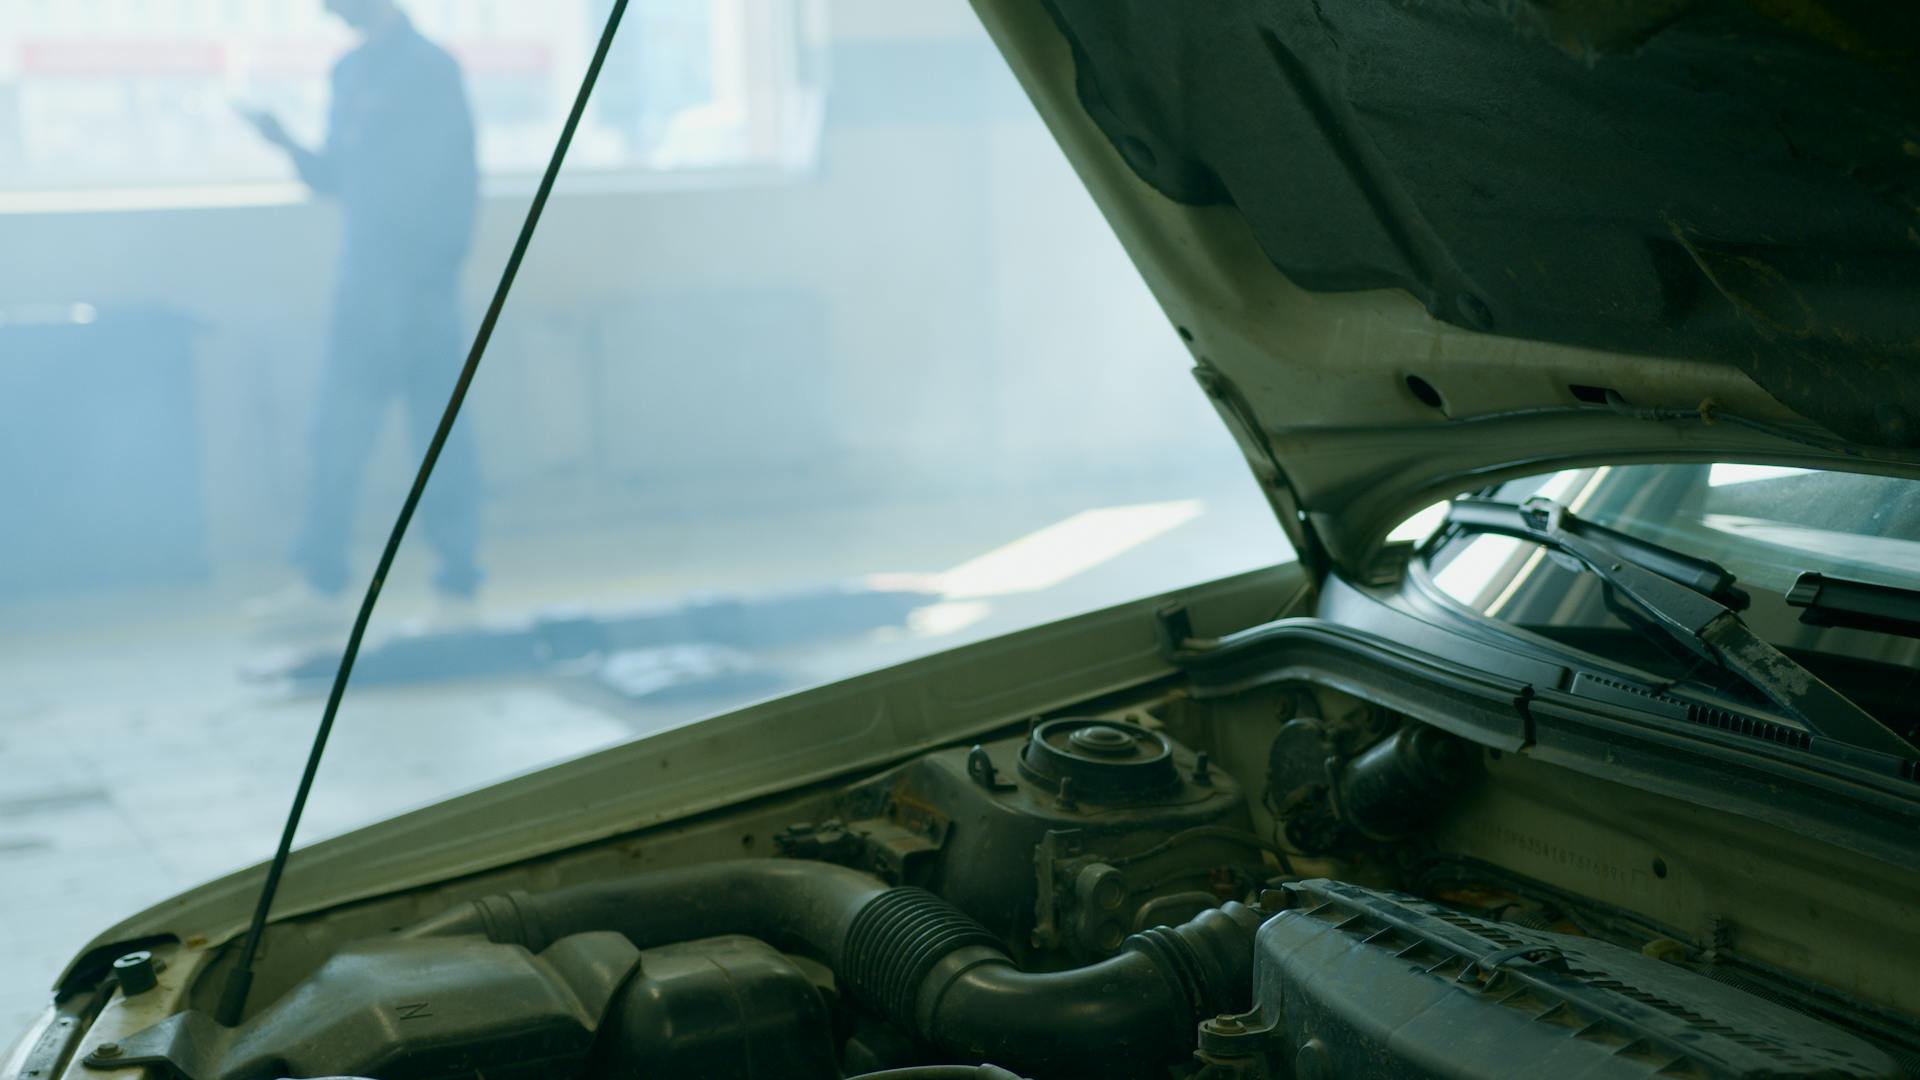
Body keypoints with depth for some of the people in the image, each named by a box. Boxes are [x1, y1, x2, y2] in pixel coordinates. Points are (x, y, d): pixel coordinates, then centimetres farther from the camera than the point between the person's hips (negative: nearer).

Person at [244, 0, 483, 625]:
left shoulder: (430, 68, -6)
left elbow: (454, 183, -11)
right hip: (361, 284, 7)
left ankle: (459, 581, 5)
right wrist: (289, 145, 1)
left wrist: (435, 270, -18)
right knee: (337, 432, 7)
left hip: (418, 285, -7)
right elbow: (336, 180, 19)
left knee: (438, 430, -3)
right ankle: (324, 580, 12)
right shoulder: (349, 71, 15)